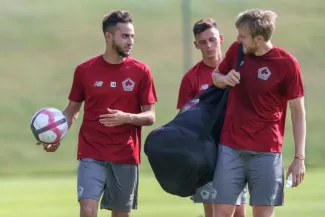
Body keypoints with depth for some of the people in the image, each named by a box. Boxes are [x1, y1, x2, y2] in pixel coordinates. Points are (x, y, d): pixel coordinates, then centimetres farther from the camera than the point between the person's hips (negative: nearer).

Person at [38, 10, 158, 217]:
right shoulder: (85, 70, 1)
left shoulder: (141, 71, 0)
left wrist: (126, 117, -20)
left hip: (126, 157, 1)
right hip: (92, 155, -1)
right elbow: (72, 110, 11)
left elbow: (150, 117, 1)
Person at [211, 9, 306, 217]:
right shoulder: (236, 51, 2)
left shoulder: (287, 63, -10)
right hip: (230, 147, 3)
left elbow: (298, 112, -5)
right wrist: (224, 79, -4)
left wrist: (299, 157, -8)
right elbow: (216, 75, 22)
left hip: (266, 151, -3)